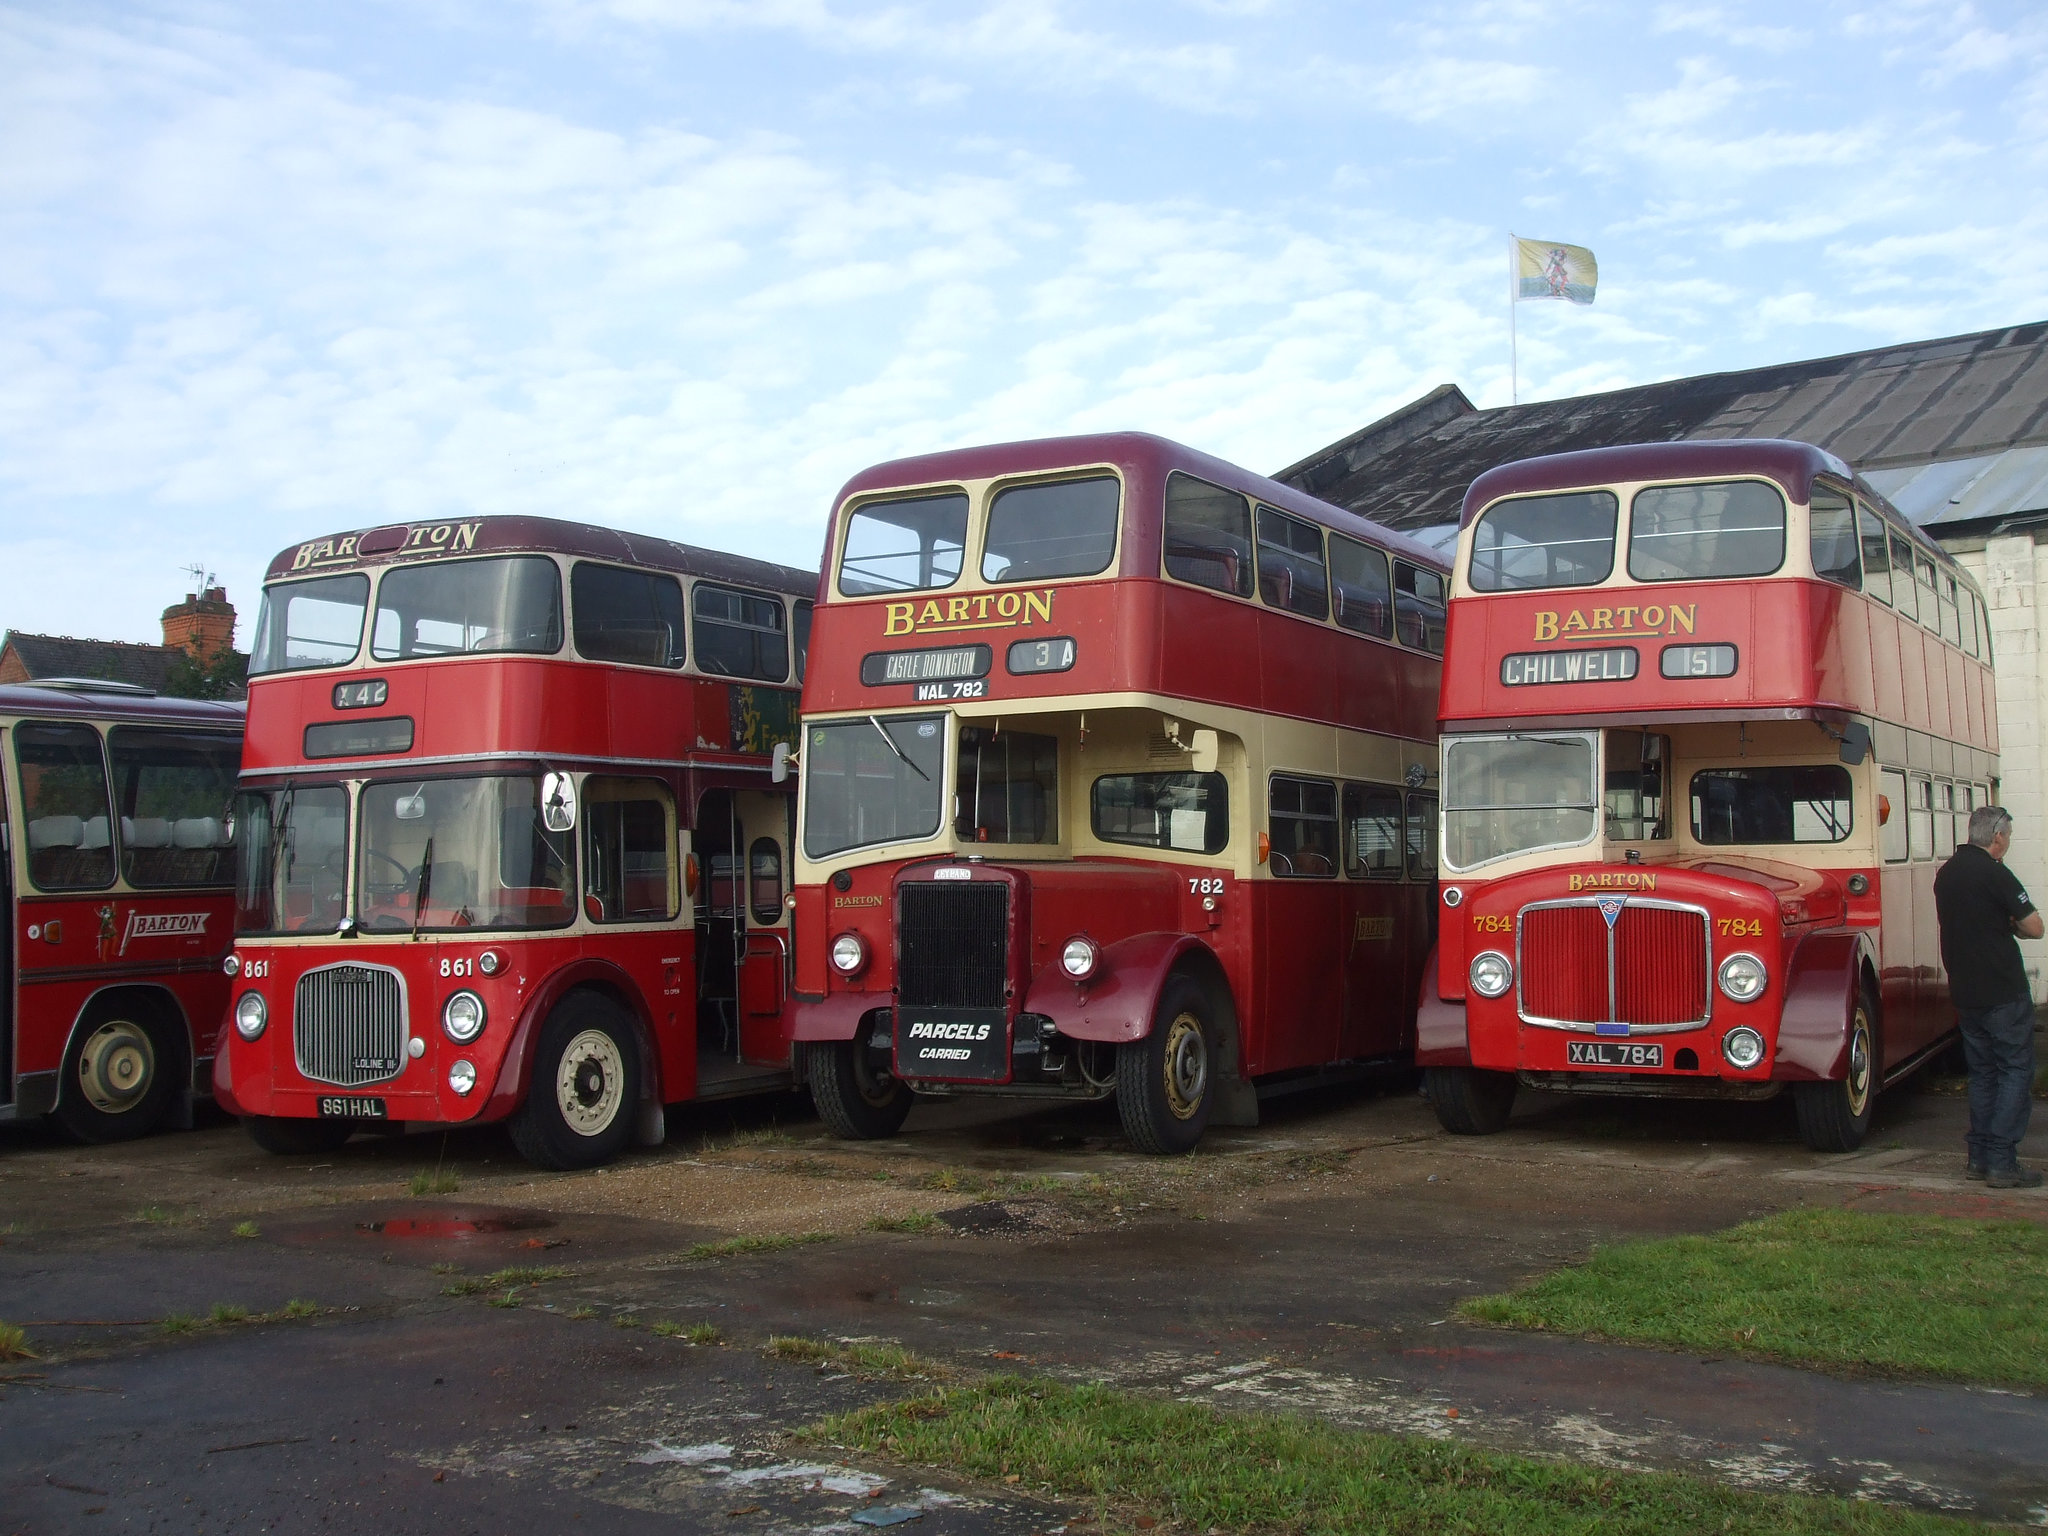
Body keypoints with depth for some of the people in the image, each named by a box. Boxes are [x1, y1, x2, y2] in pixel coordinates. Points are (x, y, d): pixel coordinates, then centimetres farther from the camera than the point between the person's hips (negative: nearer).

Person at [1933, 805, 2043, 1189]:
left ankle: (1979, 1157, 14)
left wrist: (1999, 924, 10)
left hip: (1964, 991, 8)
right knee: (2016, 1071, -2)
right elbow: (2034, 927, -11)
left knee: (1982, 1071, 14)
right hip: (2003, 990, -7)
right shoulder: (1993, 872, -15)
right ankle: (2001, 1161, -6)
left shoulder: (1946, 872, 9)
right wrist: (2011, 925, 8)